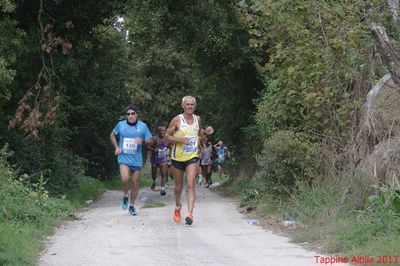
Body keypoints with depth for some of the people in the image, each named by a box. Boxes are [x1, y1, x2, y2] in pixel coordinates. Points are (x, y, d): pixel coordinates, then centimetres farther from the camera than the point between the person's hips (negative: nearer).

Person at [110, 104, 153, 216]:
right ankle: (125, 196, 7)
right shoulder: (121, 125, -1)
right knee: (124, 179, -23)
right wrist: (116, 147, 3)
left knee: (135, 183, 8)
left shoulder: (143, 126, -2)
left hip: (136, 159, 1)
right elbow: (112, 135, 17)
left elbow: (151, 141, 2)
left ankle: (132, 206, 25)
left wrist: (142, 140, -18)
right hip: (123, 158, -1)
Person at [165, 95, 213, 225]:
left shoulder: (197, 119, 5)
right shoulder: (177, 120, -6)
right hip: (178, 157, -1)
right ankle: (177, 207, 41)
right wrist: (179, 139, -20)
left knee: (190, 186, -15)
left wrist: (205, 132, 2)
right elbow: (167, 135, -3)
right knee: (179, 186, 13)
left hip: (192, 157, 1)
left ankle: (190, 213, -21)